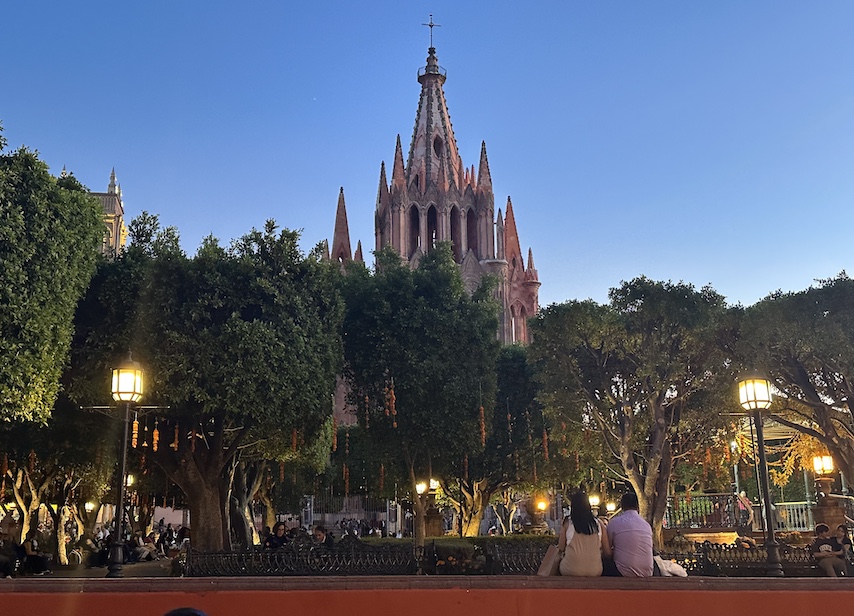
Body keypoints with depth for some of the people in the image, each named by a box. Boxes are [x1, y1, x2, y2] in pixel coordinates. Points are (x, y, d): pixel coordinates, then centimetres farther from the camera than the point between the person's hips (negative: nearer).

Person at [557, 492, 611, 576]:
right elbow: (607, 553, 6)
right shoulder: (599, 524, 2)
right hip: (595, 572, 3)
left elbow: (561, 549, 3)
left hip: (571, 572, -3)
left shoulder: (567, 523, -4)